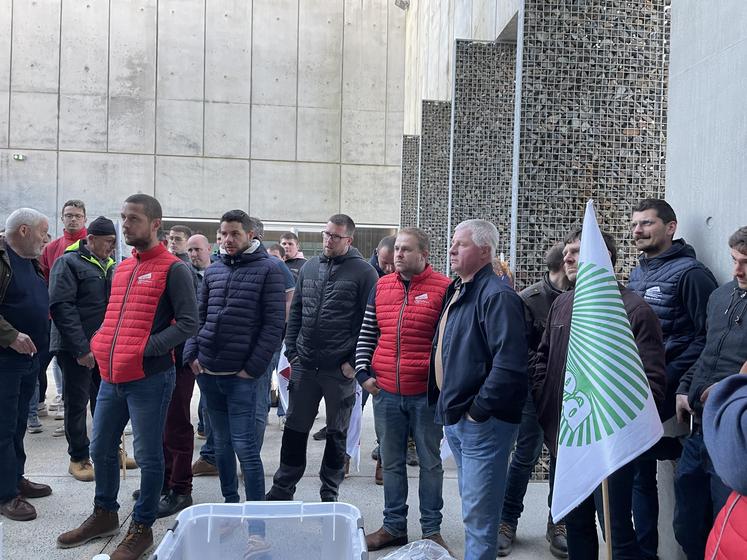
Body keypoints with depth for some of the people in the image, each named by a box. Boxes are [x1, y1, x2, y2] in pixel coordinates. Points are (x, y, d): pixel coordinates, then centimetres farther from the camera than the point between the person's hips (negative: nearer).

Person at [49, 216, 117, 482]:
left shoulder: (110, 266, 10)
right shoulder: (69, 263, -10)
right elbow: (61, 307, -17)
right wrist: (81, 348, -21)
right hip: (77, 349, -6)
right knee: (77, 402, 5)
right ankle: (78, 458, 17)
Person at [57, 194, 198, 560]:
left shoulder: (173, 269, -9)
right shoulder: (122, 268, 15)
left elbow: (188, 323, -14)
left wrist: (145, 349, -20)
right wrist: (101, 345, 7)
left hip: (149, 378, -8)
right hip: (112, 376, 8)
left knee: (148, 456, 4)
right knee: (101, 448, 18)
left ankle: (142, 528, 21)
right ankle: (104, 515, 38)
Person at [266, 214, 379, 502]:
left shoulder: (363, 272, -7)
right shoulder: (309, 267, 10)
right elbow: (295, 313, 14)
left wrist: (354, 362, -12)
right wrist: (292, 351, 6)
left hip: (340, 368, -4)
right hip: (304, 365, 5)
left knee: (337, 433, 11)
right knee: (294, 428, 13)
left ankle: (330, 493, 26)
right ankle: (283, 487, 27)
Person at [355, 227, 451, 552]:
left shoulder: (443, 288, -7)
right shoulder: (381, 286, 7)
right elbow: (366, 335, 12)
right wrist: (363, 372, 2)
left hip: (426, 393, -4)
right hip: (385, 391, 4)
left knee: (430, 462, 10)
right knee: (391, 463, 14)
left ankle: (431, 529, 25)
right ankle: (393, 526, 29)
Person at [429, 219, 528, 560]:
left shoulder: (496, 295, -17)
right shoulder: (456, 292, 14)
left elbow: (509, 364, -26)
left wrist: (478, 410, -20)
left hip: (482, 422, -9)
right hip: (454, 418, 10)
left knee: (478, 512, -1)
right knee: (472, 505, 21)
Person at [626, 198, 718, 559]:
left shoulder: (689, 272, -10)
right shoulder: (637, 274, 14)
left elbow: (707, 336, -15)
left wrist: (666, 380, -19)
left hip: (664, 395, -7)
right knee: (640, 473, 15)